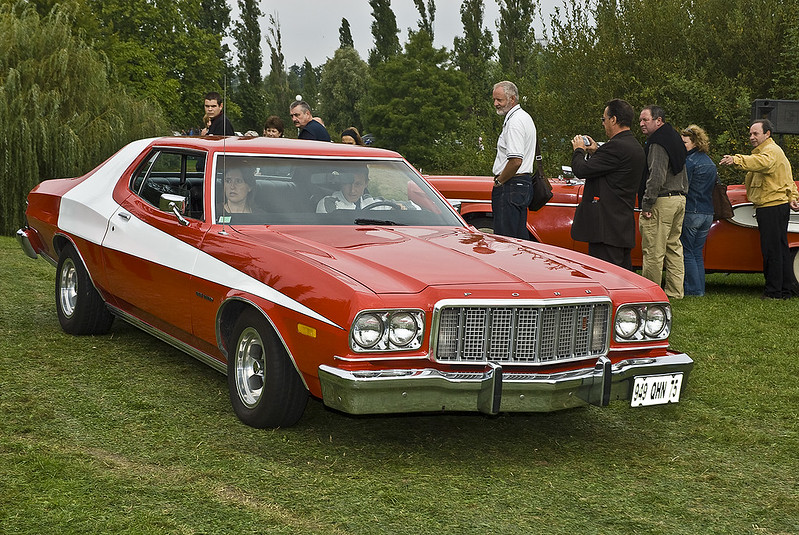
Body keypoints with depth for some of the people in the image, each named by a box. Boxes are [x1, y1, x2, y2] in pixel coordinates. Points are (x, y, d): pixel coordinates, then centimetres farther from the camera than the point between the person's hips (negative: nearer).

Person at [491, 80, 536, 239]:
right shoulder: (525, 117, 19)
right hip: (524, 183, 11)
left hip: (511, 186, -11)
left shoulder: (515, 122, -15)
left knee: (505, 238, -10)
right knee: (520, 237, 13)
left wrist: (499, 181, -11)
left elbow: (516, 160, -24)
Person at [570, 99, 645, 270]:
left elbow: (581, 169, -15)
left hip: (607, 229, -10)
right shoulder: (637, 148, 15)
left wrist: (579, 150, 4)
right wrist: (596, 151, 19)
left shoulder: (616, 146, -16)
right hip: (625, 226, 10)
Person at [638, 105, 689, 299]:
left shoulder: (657, 143, -14)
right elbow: (683, 175, 23)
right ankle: (675, 292, 17)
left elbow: (657, 177, -21)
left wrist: (646, 205, -18)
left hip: (662, 202, -10)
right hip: (679, 199, 10)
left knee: (653, 251, -6)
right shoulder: (675, 139, 18)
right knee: (674, 247, 13)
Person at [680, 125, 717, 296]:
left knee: (687, 253, -1)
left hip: (691, 213, -8)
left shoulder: (689, 161, -12)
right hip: (707, 214, 8)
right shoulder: (710, 163, 14)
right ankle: (700, 289, 13)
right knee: (697, 253, 14)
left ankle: (694, 289, -3)